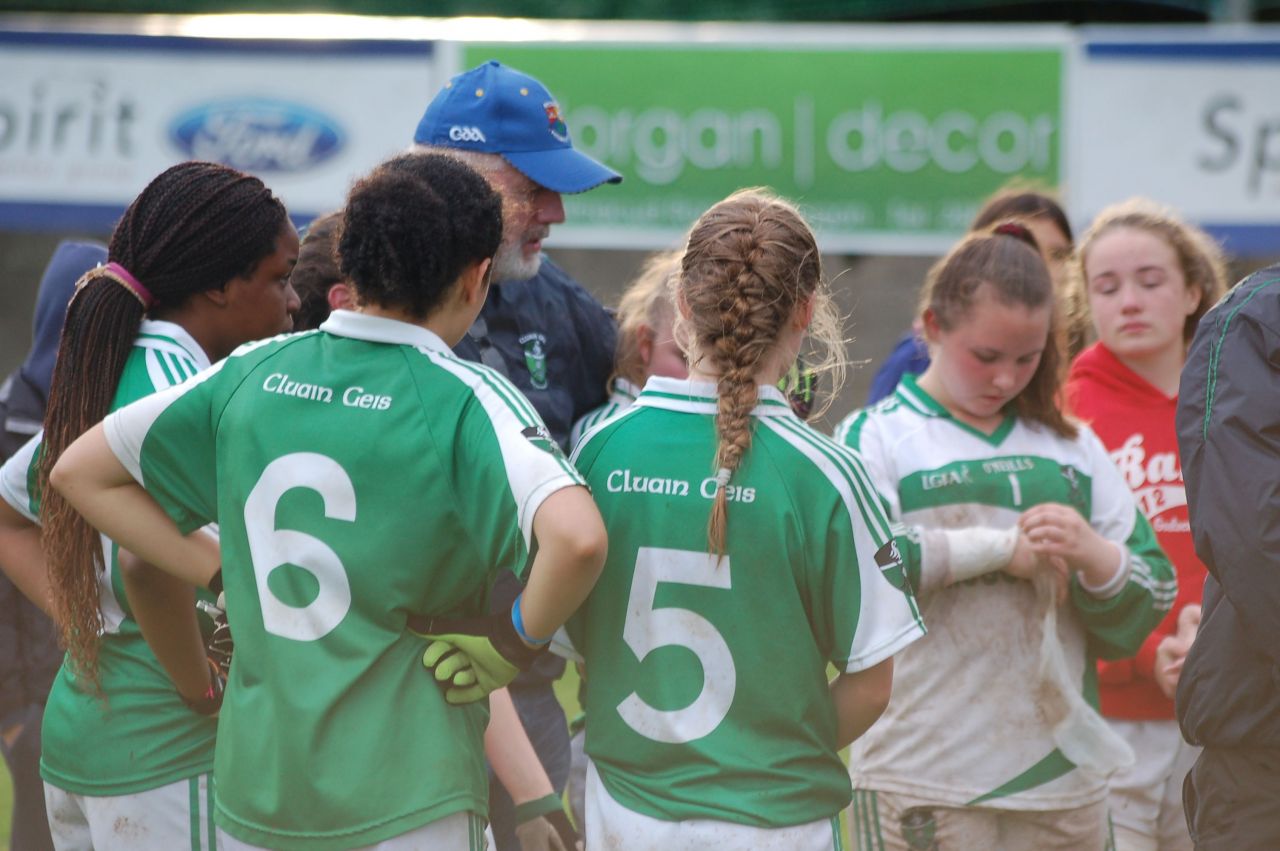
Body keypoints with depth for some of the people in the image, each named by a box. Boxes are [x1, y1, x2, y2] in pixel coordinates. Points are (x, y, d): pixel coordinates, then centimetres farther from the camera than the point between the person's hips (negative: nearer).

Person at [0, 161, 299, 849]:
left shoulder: (103, 376, 11)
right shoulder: (173, 375, -16)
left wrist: (80, 623, 12)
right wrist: (198, 683, -17)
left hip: (72, 726, 9)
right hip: (163, 755, -9)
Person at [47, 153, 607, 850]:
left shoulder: (253, 373, 3)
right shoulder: (466, 400, -12)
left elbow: (79, 472, 11)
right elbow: (577, 538, -29)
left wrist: (223, 575, 8)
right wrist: (513, 643, -12)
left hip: (252, 789, 5)